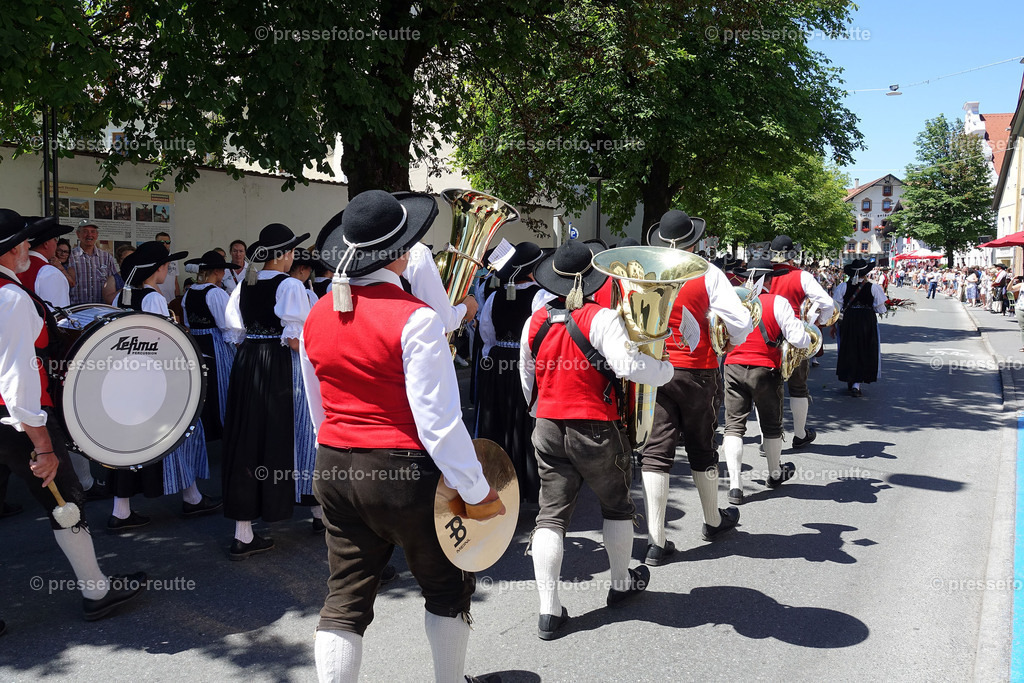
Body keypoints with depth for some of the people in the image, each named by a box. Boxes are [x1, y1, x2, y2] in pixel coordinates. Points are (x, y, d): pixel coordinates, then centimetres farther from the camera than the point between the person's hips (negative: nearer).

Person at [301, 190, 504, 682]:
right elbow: (438, 420, -21)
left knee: (345, 598, 13)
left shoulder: (317, 316, 4)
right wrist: (477, 491, -13)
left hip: (334, 470, 6)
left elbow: (319, 410, 13)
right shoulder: (414, 318, -18)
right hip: (402, 472, -6)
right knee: (448, 587, 17)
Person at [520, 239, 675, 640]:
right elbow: (627, 365, -23)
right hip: (596, 429, -4)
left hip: (548, 427, 4)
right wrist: (666, 370, -6)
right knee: (616, 505, 19)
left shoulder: (535, 322, 4)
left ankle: (548, 611, 3)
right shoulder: (601, 318, -13)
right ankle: (622, 582, 36)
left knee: (552, 513, 5)